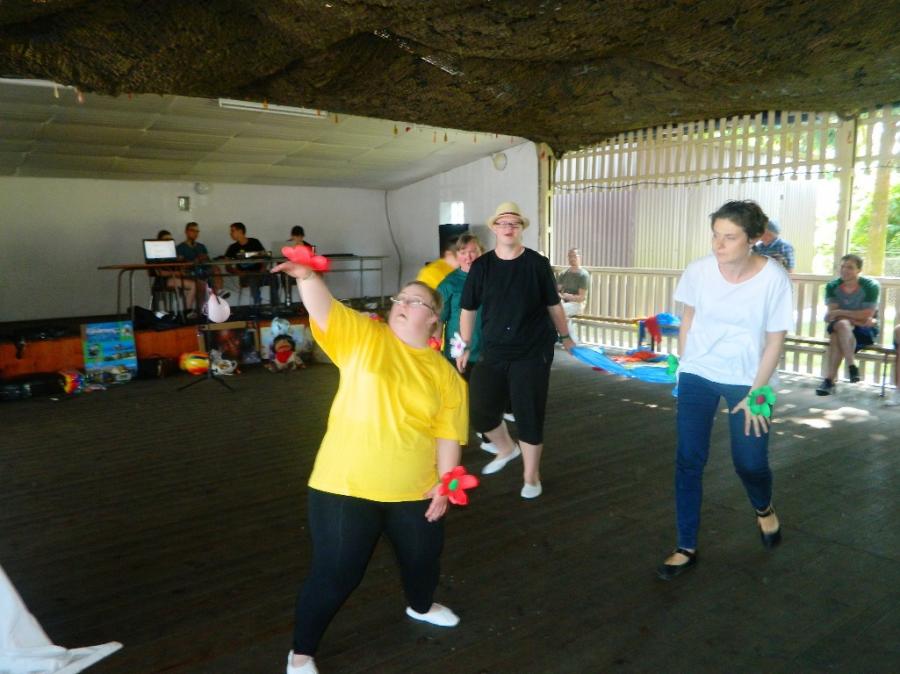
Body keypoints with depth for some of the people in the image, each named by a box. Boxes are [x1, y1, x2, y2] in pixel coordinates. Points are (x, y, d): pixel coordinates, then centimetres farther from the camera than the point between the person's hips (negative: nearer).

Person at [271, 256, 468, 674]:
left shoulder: (444, 374, 0)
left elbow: (447, 432, 0)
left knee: (423, 556, 24)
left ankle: (421, 607, 59)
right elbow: (324, 308, -19)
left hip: (412, 490, 4)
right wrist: (306, 276, -36)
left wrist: (444, 482, -5)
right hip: (346, 486, -3)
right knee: (334, 574, 3)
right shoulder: (363, 337, -5)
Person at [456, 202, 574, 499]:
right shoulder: (481, 266, 0)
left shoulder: (537, 263, -4)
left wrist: (565, 336, 13)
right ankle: (506, 449, 35)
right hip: (493, 352, 3)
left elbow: (553, 305, 6)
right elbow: (468, 309, 7)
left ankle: (531, 476, 19)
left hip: (533, 352, -2)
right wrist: (465, 347, 9)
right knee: (479, 410, 3)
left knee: (529, 414, 0)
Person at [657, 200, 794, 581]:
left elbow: (775, 340, -11)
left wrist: (756, 394, -11)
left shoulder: (774, 278, -19)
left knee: (749, 462, 5)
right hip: (697, 375, 2)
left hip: (747, 380, -1)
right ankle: (686, 549, 13)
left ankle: (764, 509, 42)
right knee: (688, 461, 0)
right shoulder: (699, 271, -13)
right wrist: (683, 365, 6)